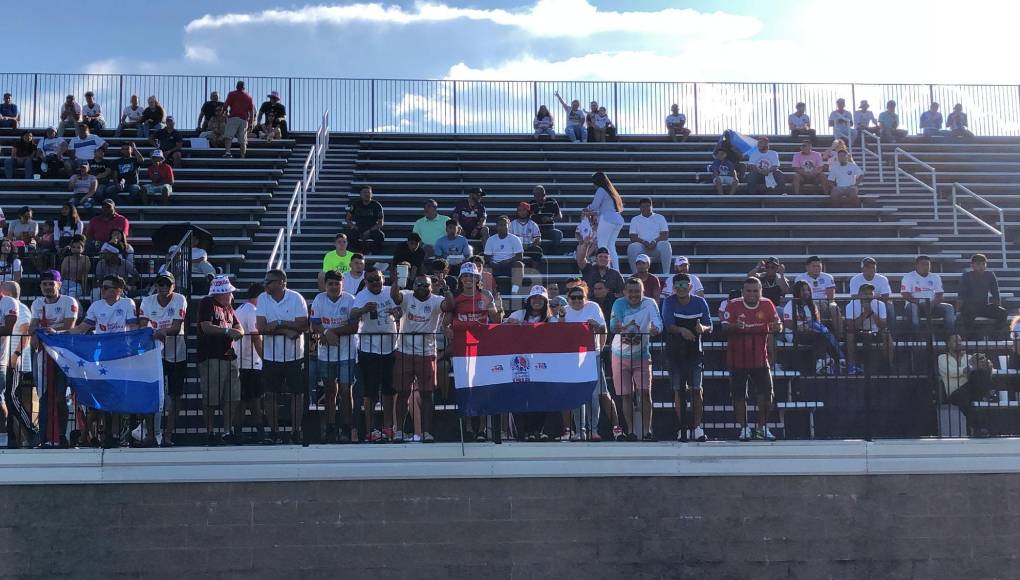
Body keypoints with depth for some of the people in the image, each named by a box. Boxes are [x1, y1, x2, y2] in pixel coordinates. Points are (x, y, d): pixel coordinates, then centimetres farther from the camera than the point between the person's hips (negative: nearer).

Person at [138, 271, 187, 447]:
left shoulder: (180, 300, -7)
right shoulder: (147, 301, -2)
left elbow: (177, 327, -17)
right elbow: (142, 326, -10)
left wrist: (164, 331, -38)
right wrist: (153, 334, -32)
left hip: (176, 355, -1)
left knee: (174, 395, 3)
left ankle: (168, 434, 11)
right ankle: (150, 433, 3)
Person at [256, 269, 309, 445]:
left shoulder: (296, 298, -7)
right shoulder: (262, 299, -2)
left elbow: (303, 325, -15)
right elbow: (261, 327, -12)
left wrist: (278, 323, -20)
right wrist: (288, 330, -19)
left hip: (294, 356, -1)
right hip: (271, 356, 1)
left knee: (297, 394, 4)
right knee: (272, 395, 6)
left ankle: (296, 431, 13)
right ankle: (274, 432, 14)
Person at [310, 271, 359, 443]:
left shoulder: (350, 300, -7)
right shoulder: (319, 299, 1)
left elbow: (354, 327, -12)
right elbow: (315, 325, -1)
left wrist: (332, 332, -17)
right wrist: (326, 335, -19)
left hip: (347, 353, -3)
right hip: (325, 353, 3)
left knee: (345, 391, -4)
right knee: (330, 391, 10)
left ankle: (346, 430, 3)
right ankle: (331, 429, 16)